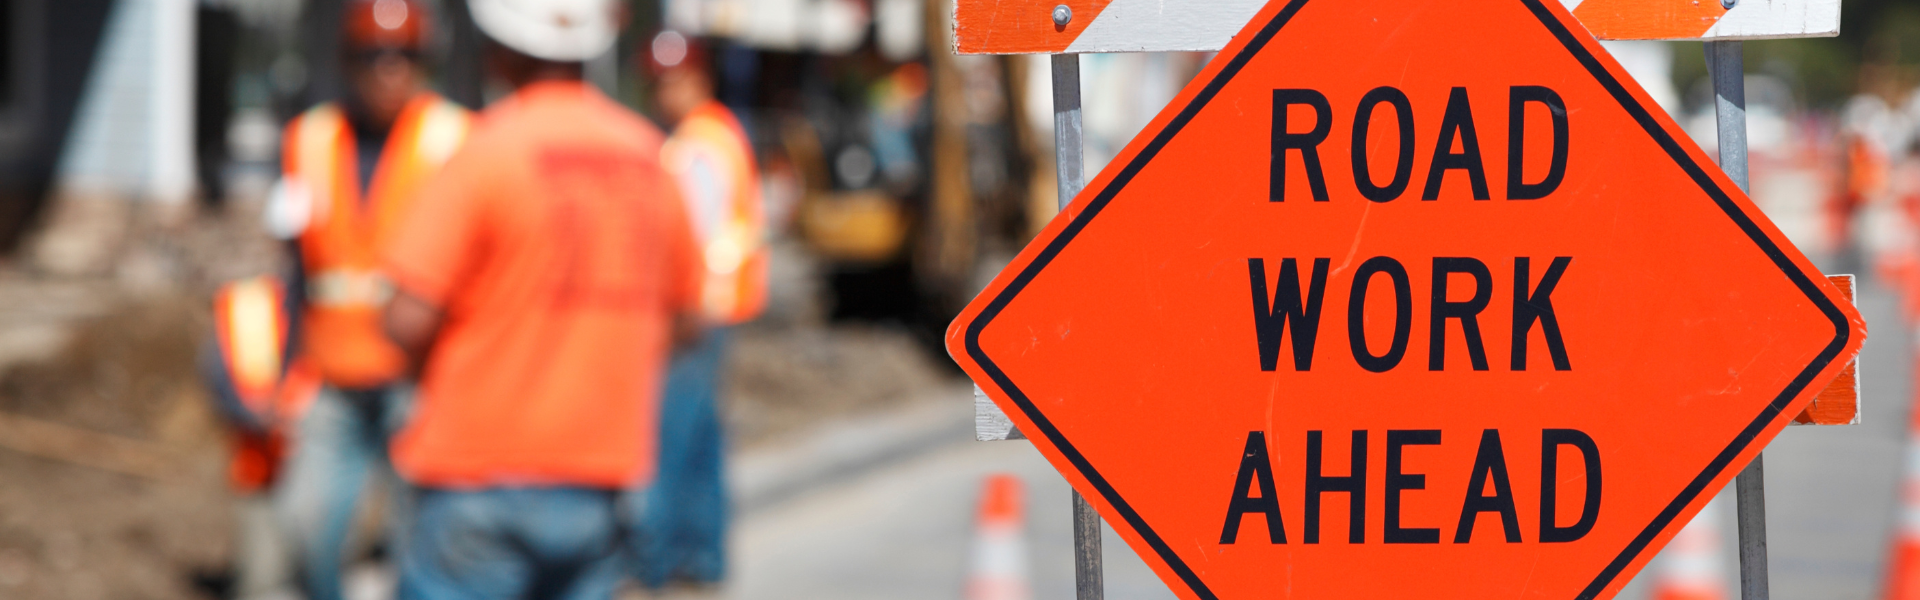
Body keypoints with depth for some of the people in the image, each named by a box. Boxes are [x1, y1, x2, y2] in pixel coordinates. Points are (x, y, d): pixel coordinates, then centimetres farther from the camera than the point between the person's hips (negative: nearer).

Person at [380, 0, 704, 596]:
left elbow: (410, 322, -16)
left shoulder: (489, 150, -13)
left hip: (482, 476, -5)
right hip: (599, 472, 5)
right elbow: (683, 317, 15)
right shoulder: (645, 152, 6)